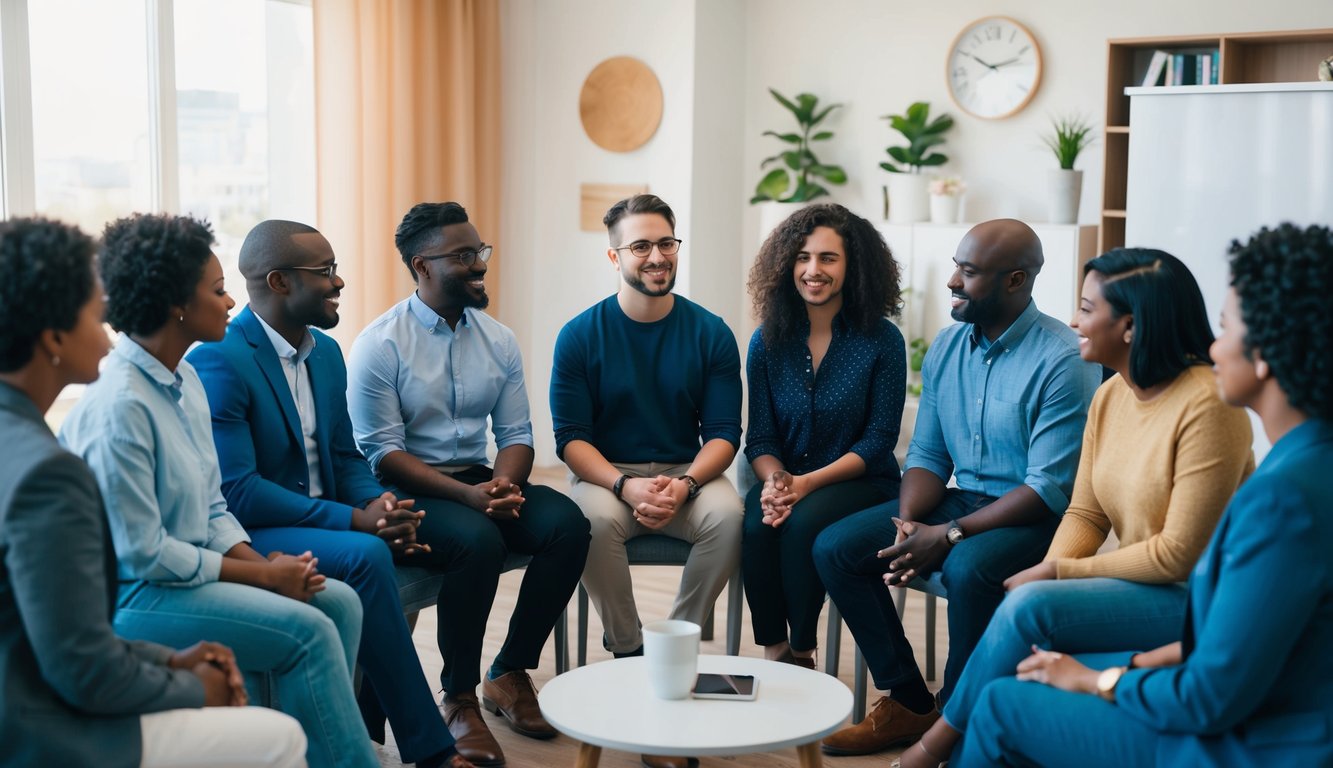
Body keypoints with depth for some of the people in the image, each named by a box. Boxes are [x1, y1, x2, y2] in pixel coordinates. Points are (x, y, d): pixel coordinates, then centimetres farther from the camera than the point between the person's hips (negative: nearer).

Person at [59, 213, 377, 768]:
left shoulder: (185, 380, 6)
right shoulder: (120, 405, -22)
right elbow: (141, 553, -21)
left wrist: (260, 560, -6)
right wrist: (263, 575, -15)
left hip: (189, 567, 9)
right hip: (130, 594, -9)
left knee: (340, 601, -3)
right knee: (308, 630, -20)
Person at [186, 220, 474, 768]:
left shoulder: (327, 353, 9)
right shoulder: (216, 363, -17)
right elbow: (235, 491, -22)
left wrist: (380, 505, -9)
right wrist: (354, 521, -24)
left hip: (321, 523, 8)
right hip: (246, 536, -8)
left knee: (387, 547, -20)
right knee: (365, 556, -29)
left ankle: (367, 722, -8)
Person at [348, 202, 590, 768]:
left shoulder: (499, 340, 9)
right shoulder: (380, 345, -7)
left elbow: (516, 434, 9)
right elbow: (383, 452, -12)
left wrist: (504, 482, -15)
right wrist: (467, 494, -24)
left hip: (481, 482, 5)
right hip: (409, 493, -5)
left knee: (567, 524, -21)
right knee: (478, 541, -35)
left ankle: (510, 675, -6)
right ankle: (459, 699, -15)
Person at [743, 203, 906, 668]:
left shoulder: (882, 340, -6)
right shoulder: (768, 340, 3)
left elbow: (879, 437, -8)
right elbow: (760, 437, 4)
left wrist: (809, 482, -20)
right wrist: (774, 482, -19)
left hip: (861, 482, -2)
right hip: (787, 480, 3)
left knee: (804, 523, -32)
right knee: (756, 525, -30)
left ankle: (801, 653, -12)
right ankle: (772, 653, -13)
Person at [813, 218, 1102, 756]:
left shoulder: (1062, 360, -18)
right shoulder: (946, 347, 5)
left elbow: (1051, 489, -21)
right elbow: (927, 454, 9)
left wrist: (949, 535, -23)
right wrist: (907, 524, -12)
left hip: (1036, 518, -7)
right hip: (960, 498, 7)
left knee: (969, 567, -37)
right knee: (834, 547, -8)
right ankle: (908, 704, 1)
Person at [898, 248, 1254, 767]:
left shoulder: (1206, 405, -20)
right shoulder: (1110, 396, 5)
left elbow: (1180, 554, -20)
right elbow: (1085, 514, 6)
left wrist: (1060, 574, -16)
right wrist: (1048, 572, -13)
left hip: (1194, 598, -7)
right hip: (1140, 584, 7)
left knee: (1030, 606, -24)